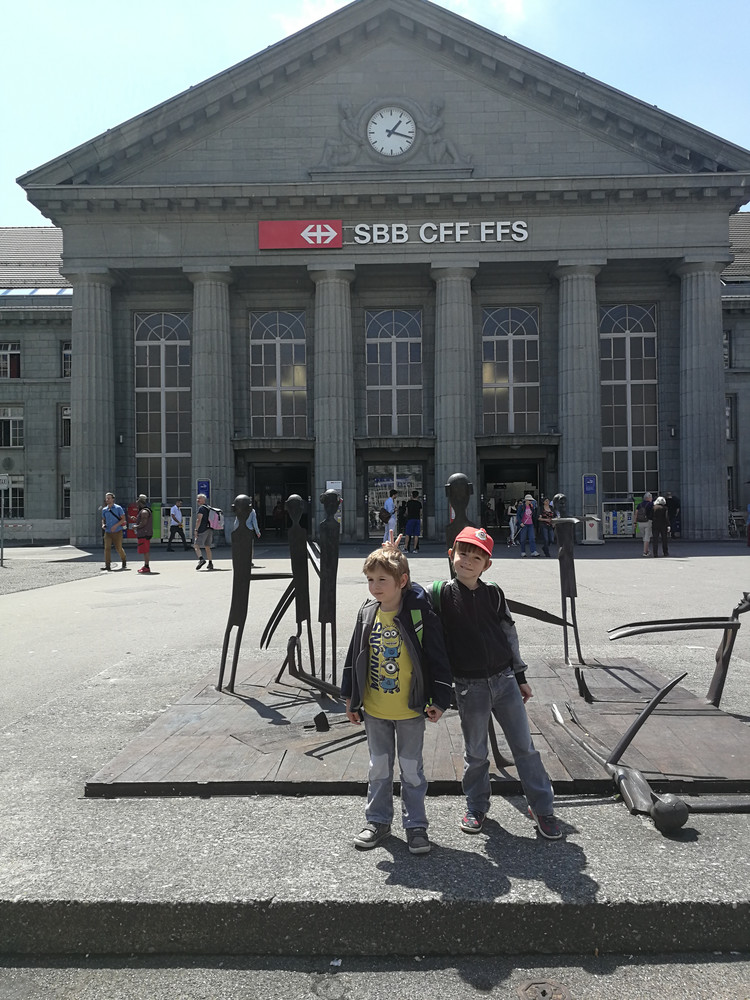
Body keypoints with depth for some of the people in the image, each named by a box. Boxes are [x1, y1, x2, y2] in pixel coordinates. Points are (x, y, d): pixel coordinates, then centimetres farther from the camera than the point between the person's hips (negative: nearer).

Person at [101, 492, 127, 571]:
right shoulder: (104, 510, 8)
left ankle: (124, 562, 31)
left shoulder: (118, 508, -4)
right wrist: (103, 525, -1)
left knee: (119, 548, 5)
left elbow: (123, 519, -6)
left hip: (117, 532, -3)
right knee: (107, 548, -12)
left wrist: (116, 526, -18)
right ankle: (107, 566, -14)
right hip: (108, 532, 3)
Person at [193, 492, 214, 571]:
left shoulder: (201, 508, -9)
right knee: (207, 547, 13)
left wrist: (196, 530, -17)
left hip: (202, 529, -8)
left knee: (196, 545, -7)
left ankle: (201, 559, -25)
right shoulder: (209, 508, 18)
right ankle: (210, 563, 10)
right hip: (210, 529, 8)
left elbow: (199, 520, -17)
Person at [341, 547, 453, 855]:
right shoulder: (366, 614, -1)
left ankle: (415, 824, 25)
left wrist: (439, 700, -10)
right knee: (379, 767, 16)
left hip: (410, 710, -4)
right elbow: (354, 656, 8)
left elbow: (438, 658, -10)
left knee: (412, 768, 10)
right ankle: (378, 821, 32)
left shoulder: (420, 613, -15)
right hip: (374, 709, 4)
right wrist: (351, 698, 9)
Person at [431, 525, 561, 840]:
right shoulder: (443, 595, -6)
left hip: (504, 679, 2)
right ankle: (477, 807, 30)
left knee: (524, 746, 8)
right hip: (469, 686, -2)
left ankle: (542, 807, 21)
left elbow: (510, 634, 8)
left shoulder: (494, 594, 2)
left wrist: (520, 676, 11)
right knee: (475, 752, 11)